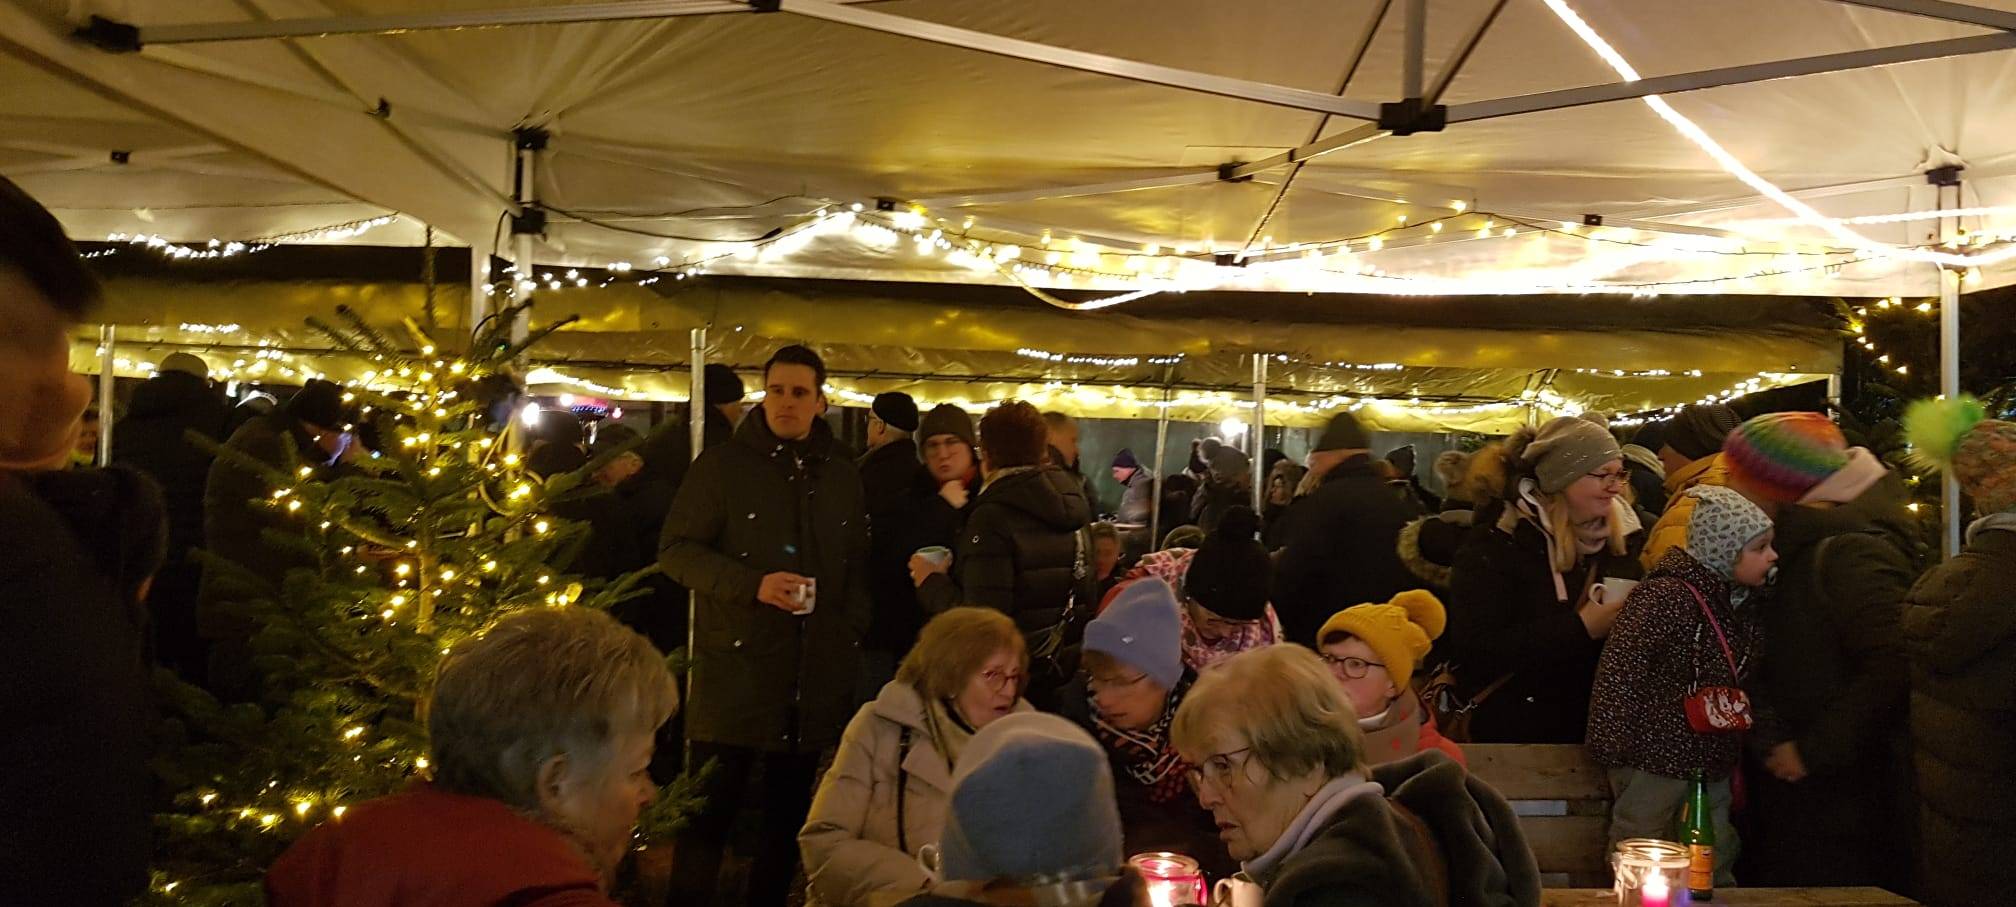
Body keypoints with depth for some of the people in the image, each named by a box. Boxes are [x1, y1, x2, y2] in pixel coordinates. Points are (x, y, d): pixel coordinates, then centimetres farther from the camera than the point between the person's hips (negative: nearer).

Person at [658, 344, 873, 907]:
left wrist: (852, 634, 6)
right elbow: (676, 550, -4)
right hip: (734, 666, -4)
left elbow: (858, 568, 18)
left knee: (790, 808, 12)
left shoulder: (843, 477, 12)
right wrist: (753, 584, -17)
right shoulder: (722, 466, 0)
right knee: (711, 807, -1)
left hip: (815, 674, 4)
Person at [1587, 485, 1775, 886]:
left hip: (1712, 763, 8)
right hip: (1656, 760, -8)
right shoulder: (1665, 597, -20)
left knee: (1717, 872, 15)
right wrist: (1612, 749, -22)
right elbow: (1619, 671, -23)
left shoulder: (1739, 601, 8)